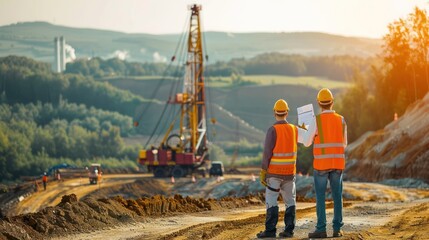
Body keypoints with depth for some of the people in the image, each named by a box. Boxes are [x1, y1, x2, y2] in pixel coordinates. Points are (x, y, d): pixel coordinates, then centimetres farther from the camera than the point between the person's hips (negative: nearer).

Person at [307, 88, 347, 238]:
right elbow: (344, 143, 10)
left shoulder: (316, 120, -9)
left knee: (320, 197, 0)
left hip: (321, 164, -3)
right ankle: (337, 229, 6)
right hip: (338, 163, 3)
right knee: (337, 196, 7)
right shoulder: (341, 120, 2)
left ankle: (321, 229, -3)